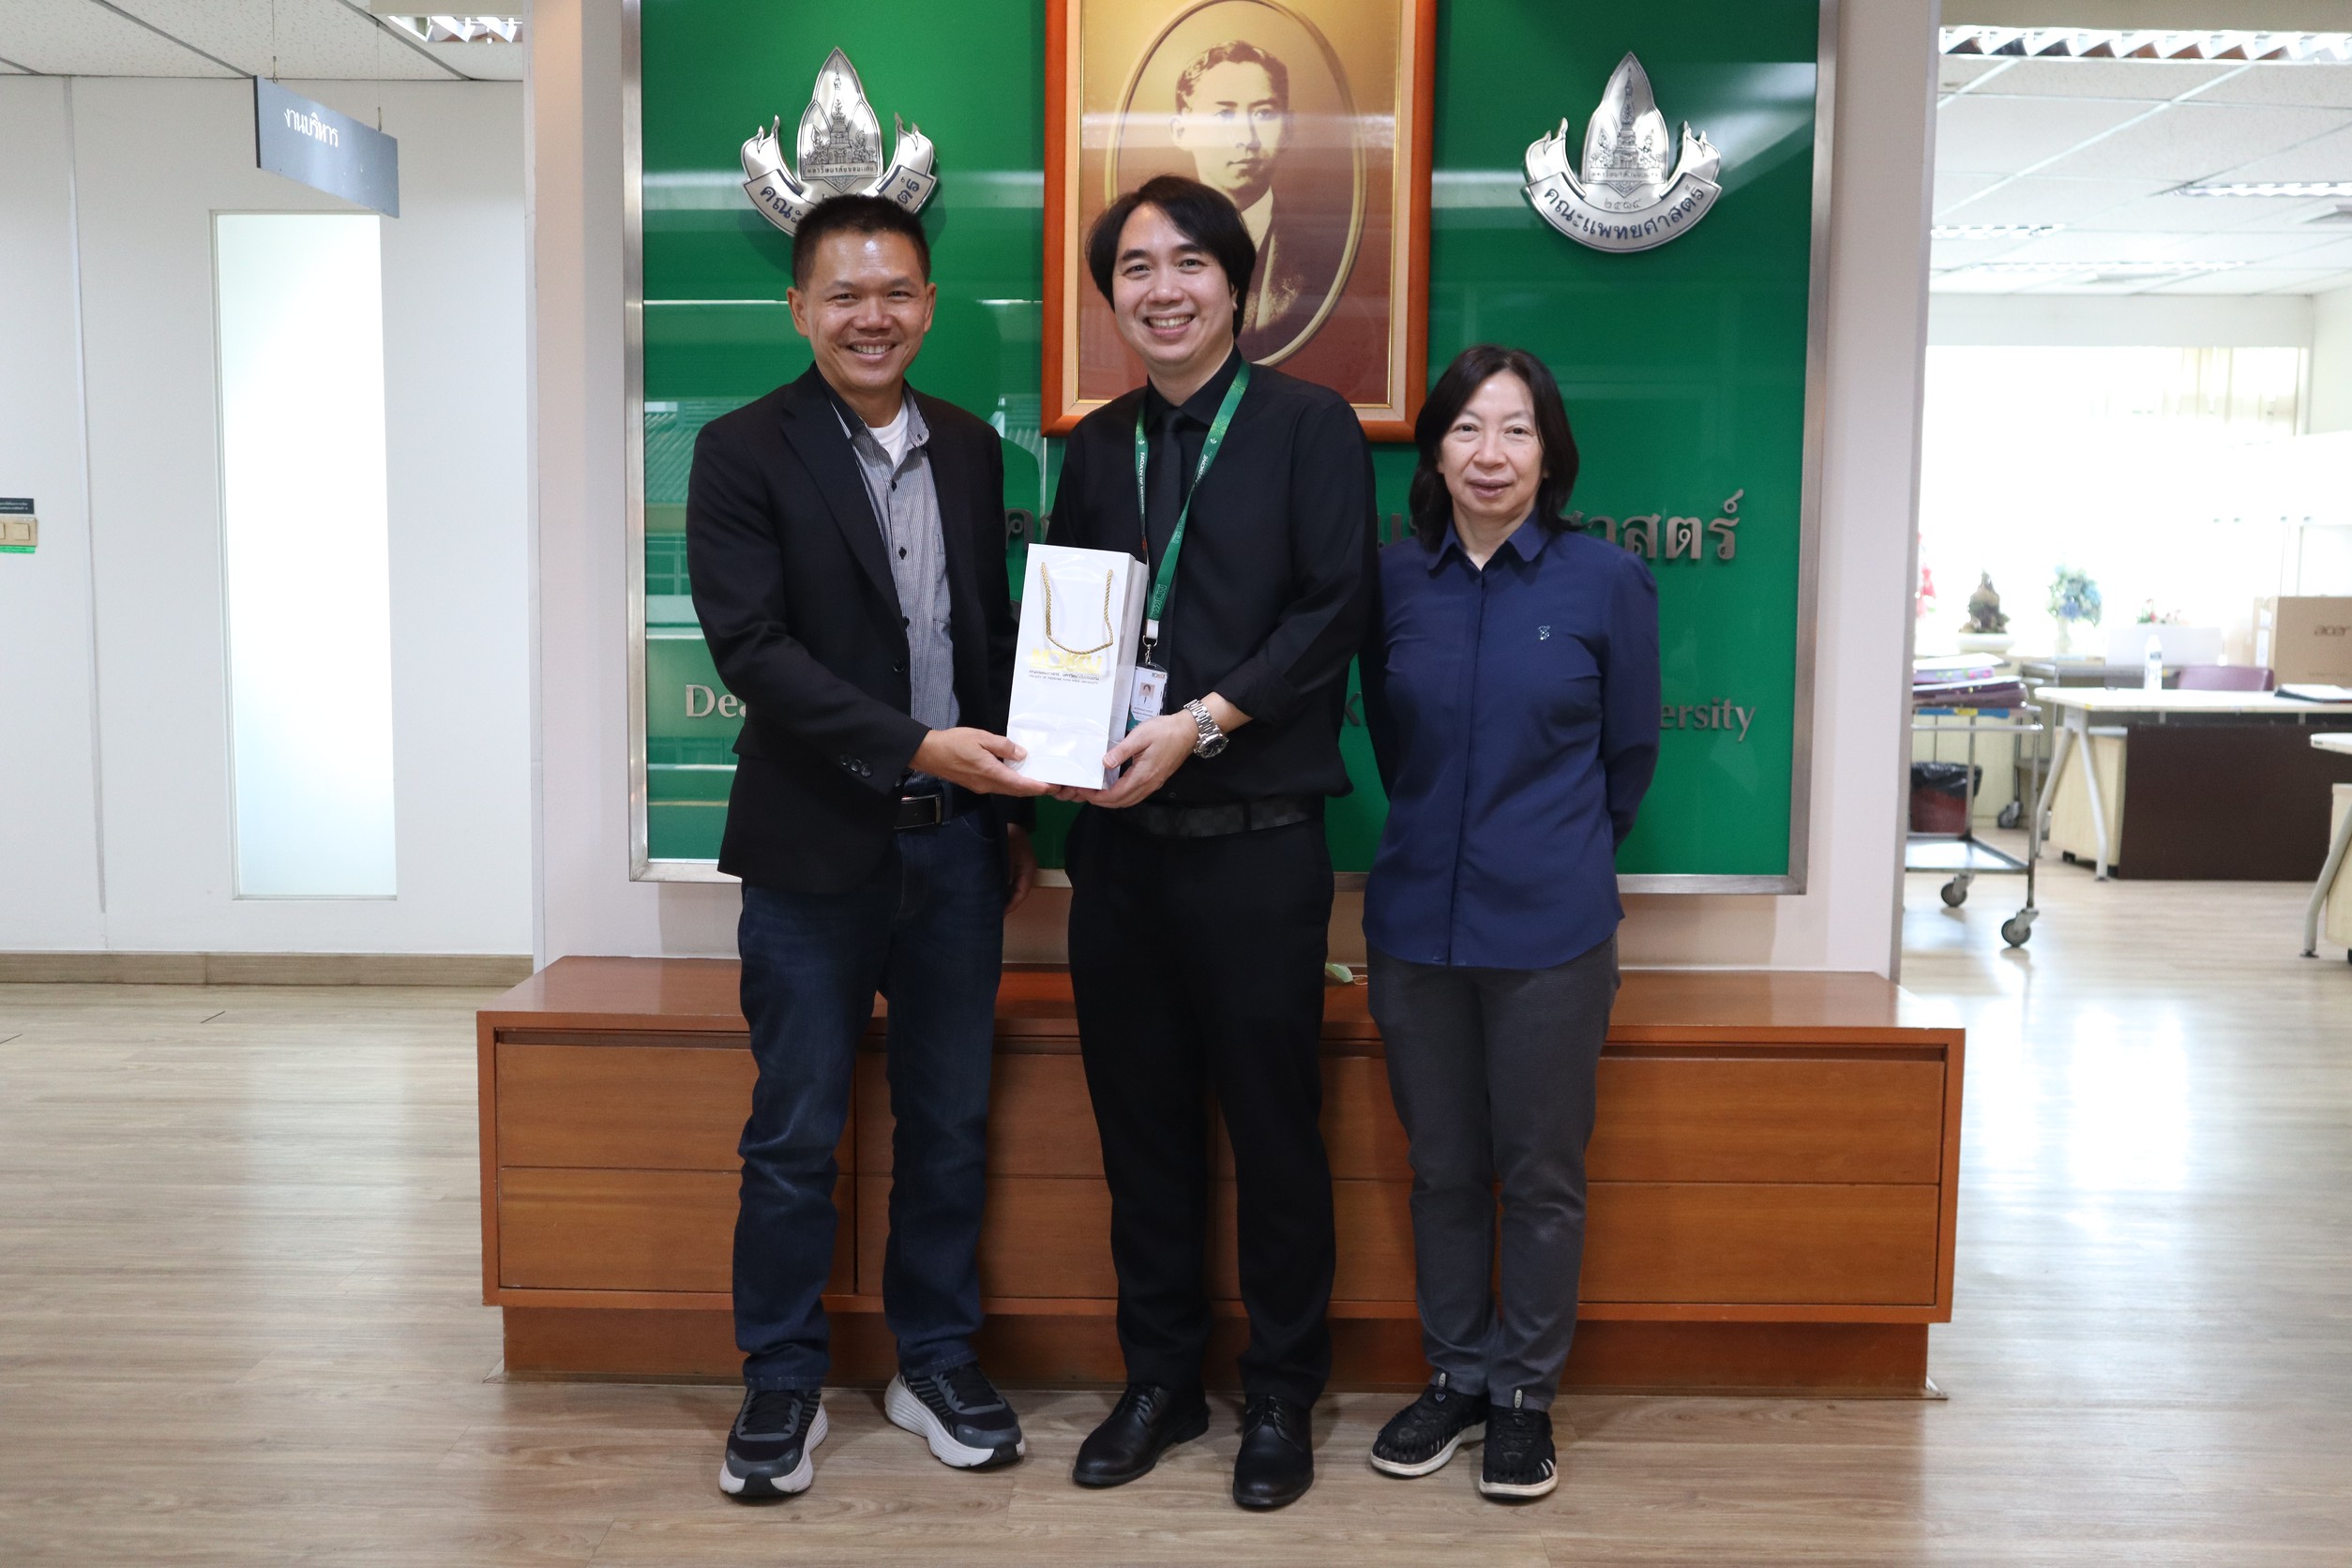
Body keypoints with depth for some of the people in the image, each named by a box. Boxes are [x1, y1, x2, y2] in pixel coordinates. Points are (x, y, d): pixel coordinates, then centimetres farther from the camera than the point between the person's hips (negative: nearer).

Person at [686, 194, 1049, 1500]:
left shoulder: (971, 450, 9)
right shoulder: (744, 452, -5)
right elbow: (752, 649, -15)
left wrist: (1011, 808, 10)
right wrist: (917, 747, -22)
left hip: (956, 844, 4)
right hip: (816, 848, -4)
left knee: (948, 1122, 13)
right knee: (795, 1137, 6)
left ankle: (935, 1359, 29)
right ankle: (782, 1382, 23)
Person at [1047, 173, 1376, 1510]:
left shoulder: (1310, 426, -2)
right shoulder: (1097, 446, 14)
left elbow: (1332, 612, -10)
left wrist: (1201, 722, -17)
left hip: (1256, 836, -4)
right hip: (1118, 836, 5)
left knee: (1274, 1122, 5)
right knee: (1142, 1119, 12)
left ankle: (1281, 1393, 22)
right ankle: (1161, 1377, 27)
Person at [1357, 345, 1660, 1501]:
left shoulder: (1608, 582, -5)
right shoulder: (1394, 580, 1)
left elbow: (1630, 752, 5)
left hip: (1551, 930, -2)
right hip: (1416, 922, 3)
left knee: (1540, 1173, 7)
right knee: (1442, 1167, 13)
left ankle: (1525, 1391, 25)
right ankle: (1456, 1374, 30)